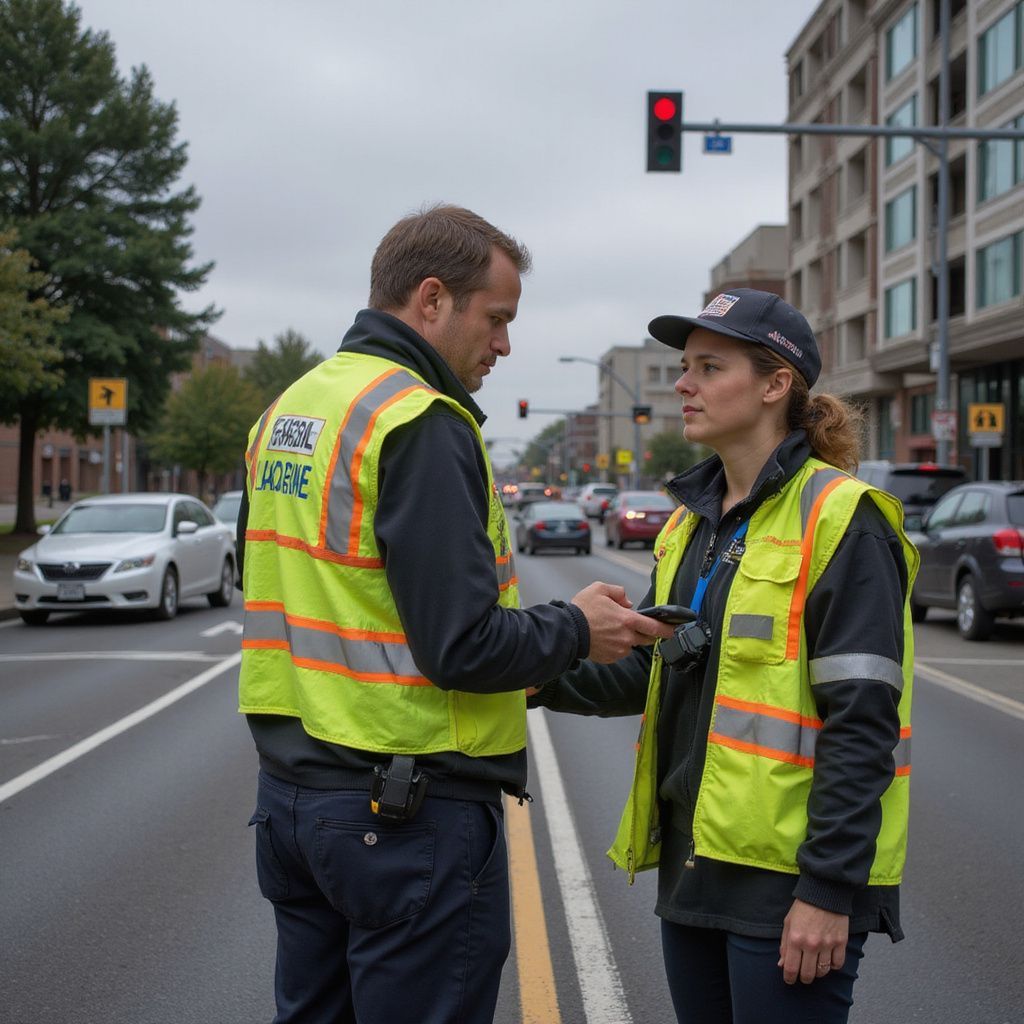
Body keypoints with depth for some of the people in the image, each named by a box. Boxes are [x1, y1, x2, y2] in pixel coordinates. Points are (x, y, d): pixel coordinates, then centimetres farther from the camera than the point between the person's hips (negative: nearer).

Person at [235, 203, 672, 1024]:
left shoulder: (287, 410, 12)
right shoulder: (423, 423, -17)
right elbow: (463, 646, -22)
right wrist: (576, 631, -4)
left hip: (289, 789, 9)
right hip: (411, 805, -9)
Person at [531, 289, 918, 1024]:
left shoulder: (840, 520, -13)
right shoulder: (693, 520, 12)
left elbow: (862, 723, -16)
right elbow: (649, 671, 12)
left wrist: (830, 889, -18)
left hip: (790, 877, -7)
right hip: (697, 865, 8)